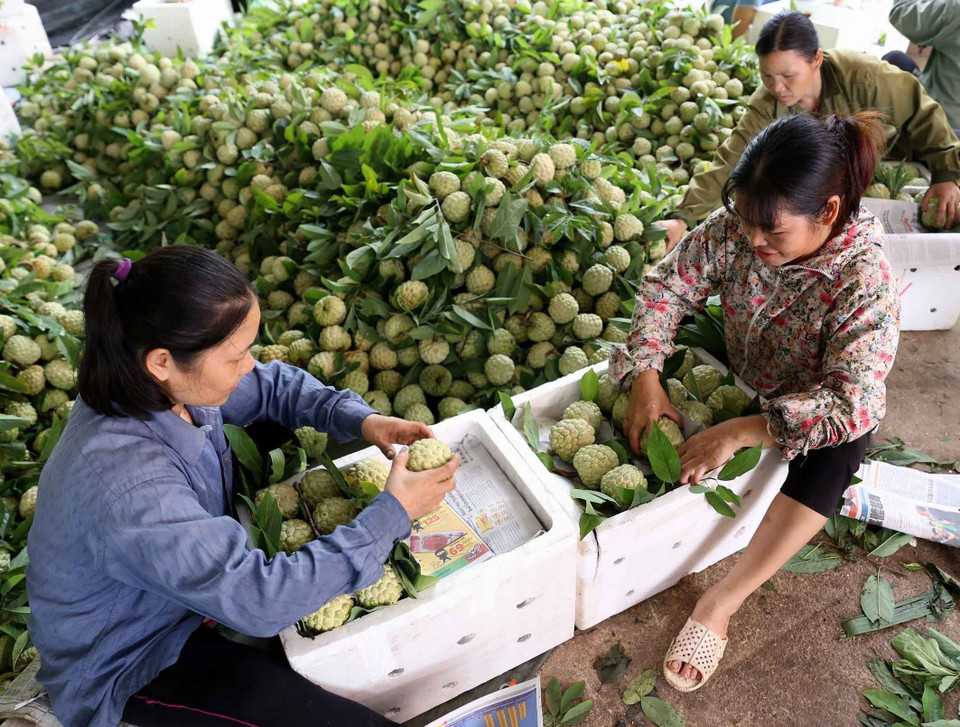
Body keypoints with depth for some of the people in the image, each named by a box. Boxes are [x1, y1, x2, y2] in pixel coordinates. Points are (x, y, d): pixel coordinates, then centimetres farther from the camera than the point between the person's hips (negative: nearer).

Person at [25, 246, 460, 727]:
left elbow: (273, 386, -1)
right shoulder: (128, 489, -41)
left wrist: (360, 419, -18)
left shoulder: (155, 383, -18)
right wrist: (394, 512, -32)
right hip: (128, 668, -7)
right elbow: (261, 601, -36)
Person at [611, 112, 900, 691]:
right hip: (737, 379, 5)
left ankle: (719, 606, -32)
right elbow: (670, 283, -17)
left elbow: (854, 403, -38)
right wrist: (647, 377, -29)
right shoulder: (738, 227, -22)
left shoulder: (866, 283, -33)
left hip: (813, 406, -5)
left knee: (833, 456, -35)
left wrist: (740, 432, -43)